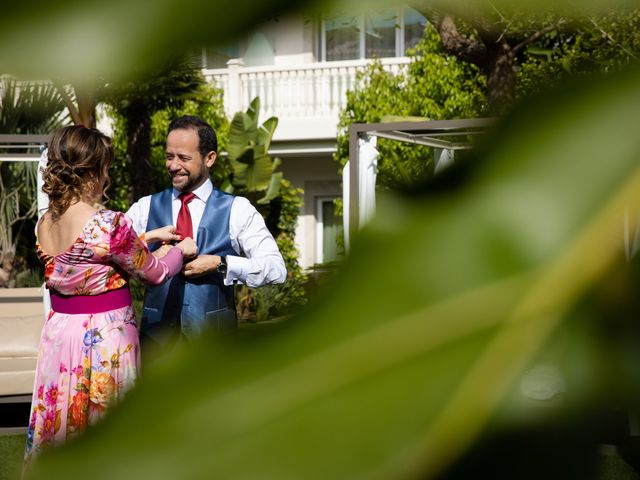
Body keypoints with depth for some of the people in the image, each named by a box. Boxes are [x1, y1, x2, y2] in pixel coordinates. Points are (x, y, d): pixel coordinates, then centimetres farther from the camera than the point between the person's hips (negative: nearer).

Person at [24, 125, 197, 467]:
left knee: (59, 428, 16)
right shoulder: (108, 224, -20)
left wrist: (150, 237, 23)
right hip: (105, 336, -7)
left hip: (58, 332, 7)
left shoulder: (44, 225, 2)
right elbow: (155, 273, -7)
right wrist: (181, 250, 13)